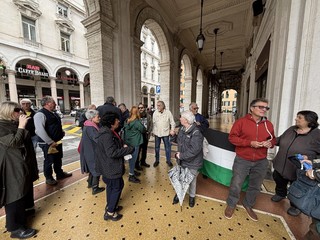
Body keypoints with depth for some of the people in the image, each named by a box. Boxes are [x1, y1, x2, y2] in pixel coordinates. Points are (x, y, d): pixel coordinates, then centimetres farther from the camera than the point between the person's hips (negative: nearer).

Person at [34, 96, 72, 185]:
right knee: (49, 161, 8)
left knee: (58, 158, 21)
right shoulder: (40, 114, -18)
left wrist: (62, 132, 8)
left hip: (57, 141, 9)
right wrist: (50, 142, -24)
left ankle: (60, 173, 38)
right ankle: (49, 178, 28)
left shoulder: (53, 113, 10)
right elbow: (40, 130, -25)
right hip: (48, 143, -8)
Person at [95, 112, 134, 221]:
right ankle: (110, 212, 26)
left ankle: (110, 206, 44)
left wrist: (123, 147, -3)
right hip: (111, 167, -10)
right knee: (117, 187, 8)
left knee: (111, 186, 24)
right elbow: (112, 153, -32)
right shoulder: (107, 135, -28)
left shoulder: (109, 132, 5)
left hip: (109, 166, 10)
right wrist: (128, 149, -25)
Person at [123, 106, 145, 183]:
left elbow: (125, 129, 11)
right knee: (133, 158, 2)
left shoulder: (127, 121, 2)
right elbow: (143, 130, -6)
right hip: (135, 142, -7)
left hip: (128, 141, 7)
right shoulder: (137, 122, -18)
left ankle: (132, 171, 36)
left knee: (131, 157, 19)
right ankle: (131, 175, 13)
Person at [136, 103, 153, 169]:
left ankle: (143, 161, 36)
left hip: (146, 135, 5)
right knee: (138, 150, 2)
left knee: (145, 149, 17)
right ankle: (137, 164, 19)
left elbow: (151, 125, 4)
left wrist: (148, 132, -5)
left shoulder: (148, 116, 2)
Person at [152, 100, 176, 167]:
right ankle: (157, 160, 31)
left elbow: (172, 122, -2)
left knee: (167, 147, 9)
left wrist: (172, 130, -9)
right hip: (157, 133, 2)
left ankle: (168, 160, 27)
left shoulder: (168, 112, -7)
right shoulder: (155, 113, -1)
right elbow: (153, 123, 2)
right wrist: (153, 131, 1)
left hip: (165, 133, -2)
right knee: (157, 147, 13)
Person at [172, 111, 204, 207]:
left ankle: (192, 196, 45)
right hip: (182, 160, 6)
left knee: (192, 180, 18)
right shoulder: (182, 129, -3)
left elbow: (194, 150, -29)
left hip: (192, 162, -5)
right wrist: (179, 153, -5)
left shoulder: (196, 133, -25)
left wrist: (181, 156, -21)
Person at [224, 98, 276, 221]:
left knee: (255, 186, 19)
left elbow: (273, 139, 15)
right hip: (242, 160, -4)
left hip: (261, 162, 5)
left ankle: (248, 205, 44)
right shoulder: (241, 121, -11)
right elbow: (232, 137, -12)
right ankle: (231, 204, 31)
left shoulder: (269, 124, 3)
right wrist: (250, 143, -22)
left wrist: (270, 143, -9)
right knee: (236, 185, 6)